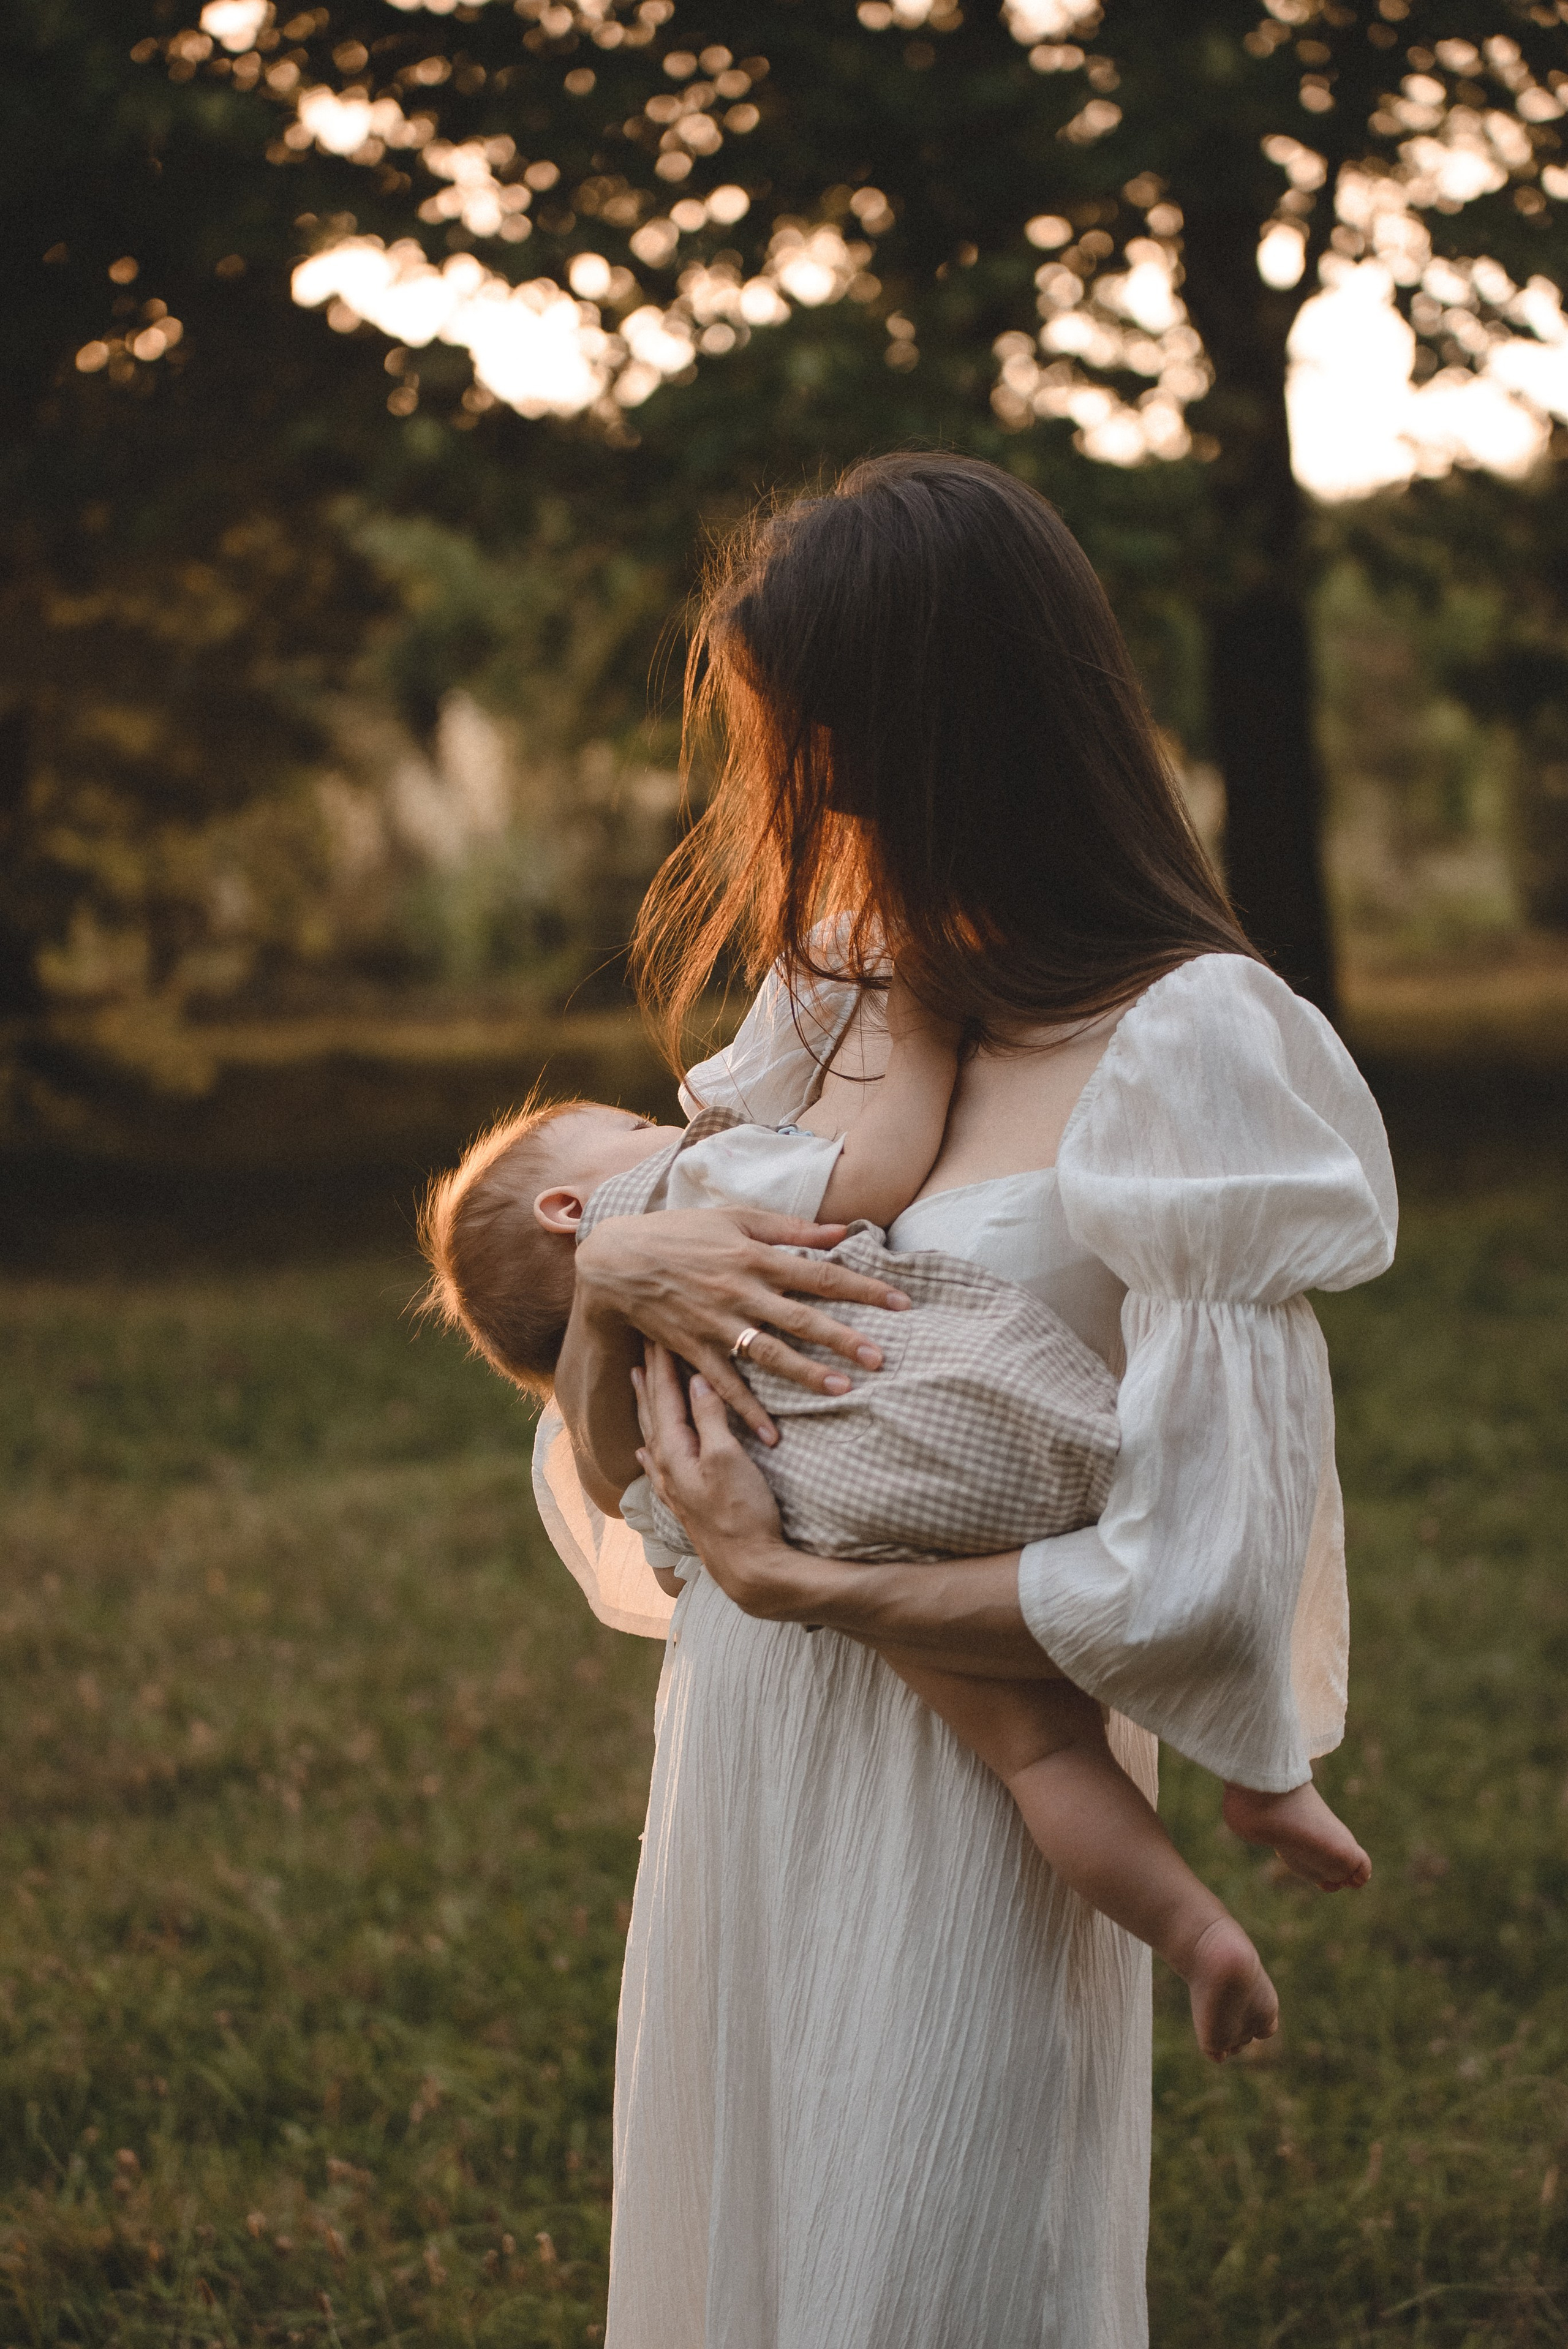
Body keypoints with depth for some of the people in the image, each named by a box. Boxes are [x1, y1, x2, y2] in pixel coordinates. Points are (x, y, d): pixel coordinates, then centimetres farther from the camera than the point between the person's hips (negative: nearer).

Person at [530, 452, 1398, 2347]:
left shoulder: (1187, 1050, -15)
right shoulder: (836, 1006, 8)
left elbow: (1196, 1592, -21)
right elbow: (603, 1477, 11)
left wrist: (786, 1579, -14)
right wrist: (612, 1276, -10)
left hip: (959, 1841, -7)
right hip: (730, 1807, 7)